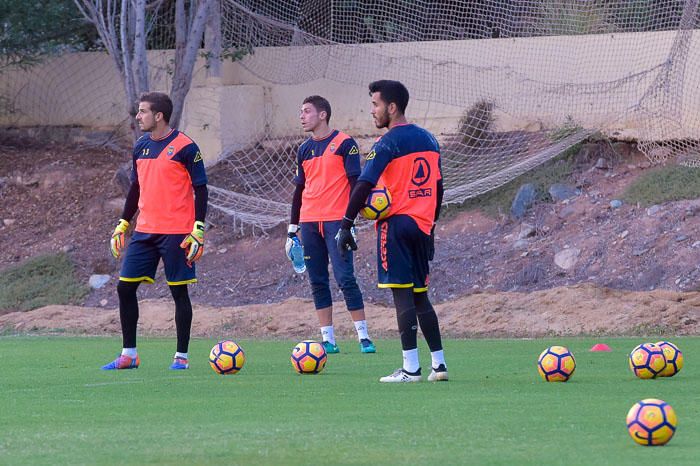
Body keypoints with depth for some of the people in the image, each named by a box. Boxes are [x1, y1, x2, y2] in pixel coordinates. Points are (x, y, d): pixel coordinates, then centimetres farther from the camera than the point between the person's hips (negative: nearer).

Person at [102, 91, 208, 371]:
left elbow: (200, 189, -7)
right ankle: (128, 355, 11)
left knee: (179, 291, 0)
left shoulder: (184, 147, -9)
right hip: (144, 232, 6)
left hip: (176, 233, -6)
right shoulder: (141, 147, 11)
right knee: (125, 287, 2)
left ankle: (181, 356, 8)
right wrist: (122, 225, 17)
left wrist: (198, 230, -13)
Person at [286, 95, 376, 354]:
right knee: (317, 281, 4)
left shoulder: (344, 144, -3)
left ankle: (363, 337, -6)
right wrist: (292, 229, 18)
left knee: (345, 277, -11)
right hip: (309, 223, 6)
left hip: (335, 221, -6)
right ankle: (328, 340, 7)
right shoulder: (304, 150, 15)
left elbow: (355, 182, -6)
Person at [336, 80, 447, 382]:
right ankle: (438, 365, 10)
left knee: (402, 294, -8)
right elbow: (438, 187, 18)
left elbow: (364, 185, -16)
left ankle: (410, 369, -12)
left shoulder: (387, 144, -9)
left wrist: (345, 226, -17)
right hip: (422, 225, 7)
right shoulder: (428, 140, 14)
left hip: (396, 222, -7)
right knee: (420, 295, 13)